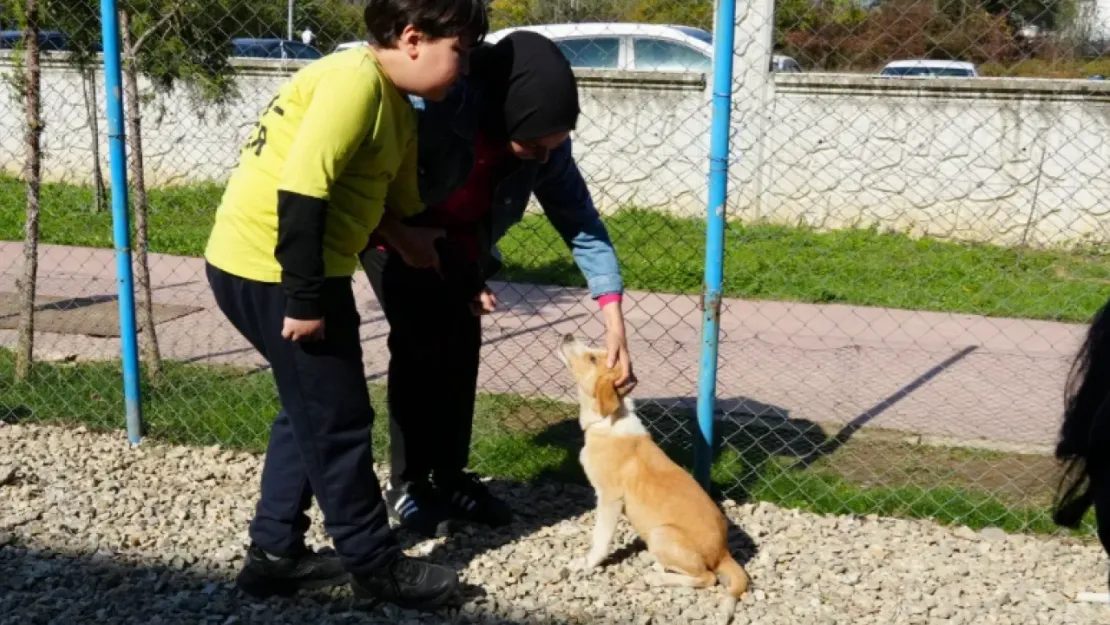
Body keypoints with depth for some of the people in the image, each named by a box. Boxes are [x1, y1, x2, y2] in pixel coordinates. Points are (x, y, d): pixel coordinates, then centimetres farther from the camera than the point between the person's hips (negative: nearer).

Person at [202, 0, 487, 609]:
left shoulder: (398, 111, 14)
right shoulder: (355, 79, -17)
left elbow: (397, 209, 19)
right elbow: (301, 191, -24)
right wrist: (305, 301, -22)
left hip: (274, 269, 10)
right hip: (270, 271, -10)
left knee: (309, 411, 20)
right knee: (337, 420, 2)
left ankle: (275, 553, 31)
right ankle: (375, 565, 17)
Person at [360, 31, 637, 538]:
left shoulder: (545, 143, -22)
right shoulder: (435, 108, -38)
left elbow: (581, 223, -18)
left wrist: (614, 321, -26)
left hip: (457, 243, 5)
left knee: (462, 348, 2)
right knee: (419, 345, -13)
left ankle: (451, 478, 17)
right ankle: (406, 484, 3)